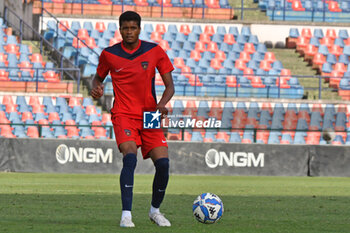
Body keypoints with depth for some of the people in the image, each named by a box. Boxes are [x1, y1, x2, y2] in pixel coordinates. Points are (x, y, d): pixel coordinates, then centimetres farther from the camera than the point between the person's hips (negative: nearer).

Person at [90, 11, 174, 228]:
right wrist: (97, 88, -4)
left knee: (163, 162, -11)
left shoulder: (155, 51, 2)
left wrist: (162, 104, -15)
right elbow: (98, 78, 20)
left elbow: (170, 85, 5)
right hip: (123, 114, -2)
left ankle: (155, 210, 15)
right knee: (130, 156, -27)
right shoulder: (109, 54, 3)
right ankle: (126, 214, -27)